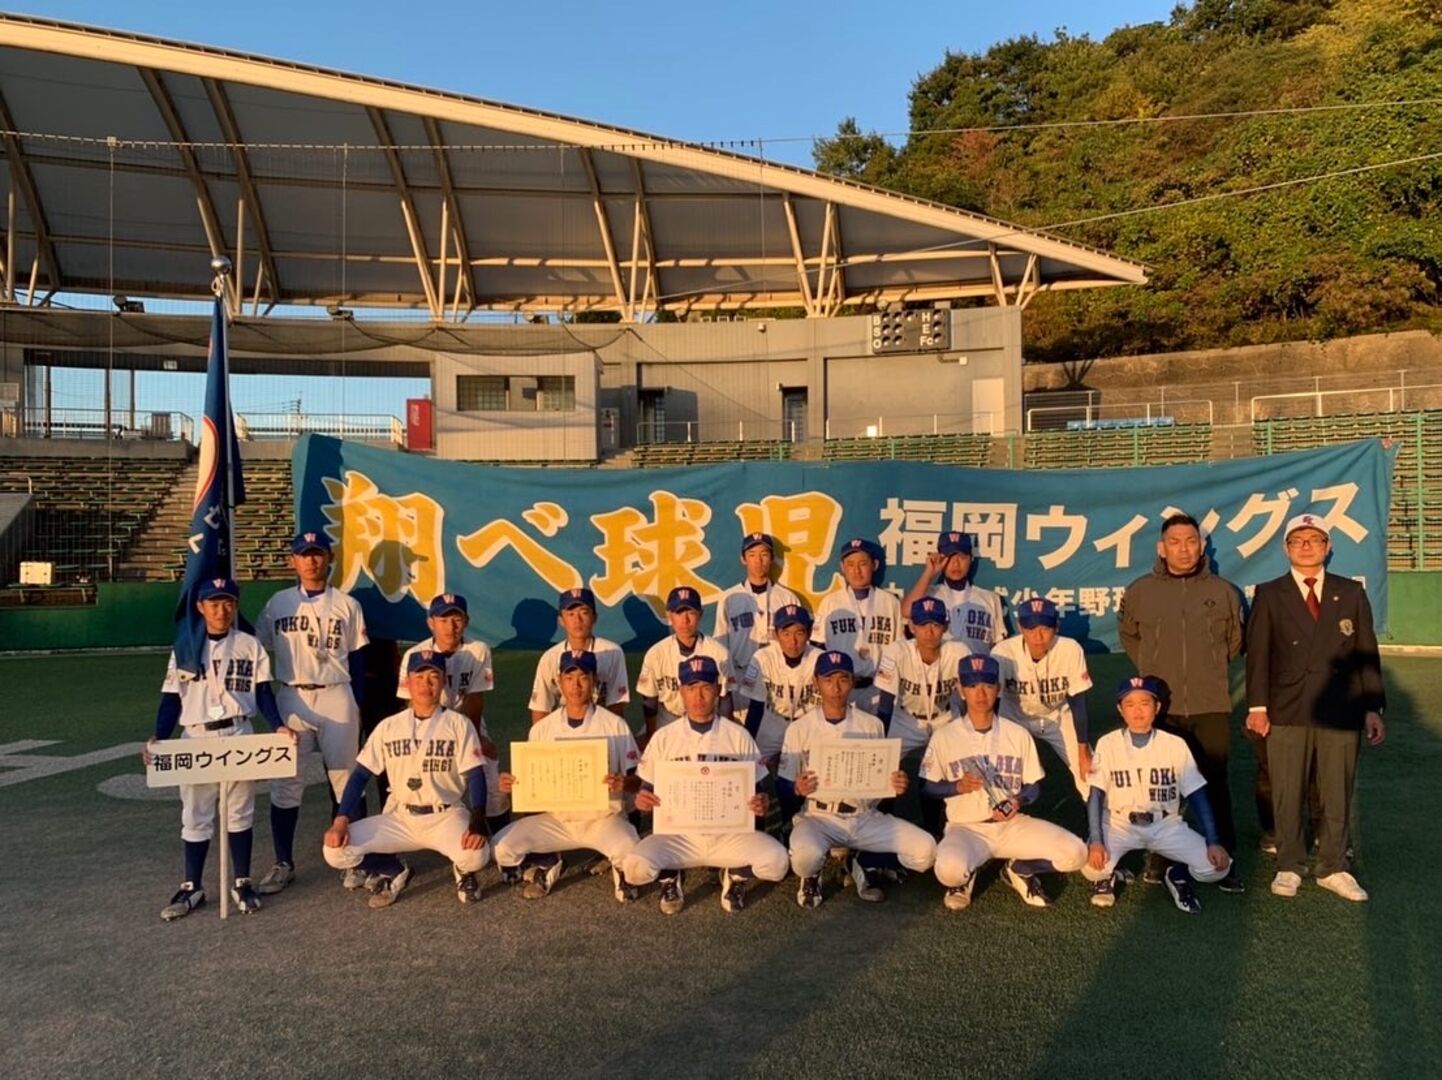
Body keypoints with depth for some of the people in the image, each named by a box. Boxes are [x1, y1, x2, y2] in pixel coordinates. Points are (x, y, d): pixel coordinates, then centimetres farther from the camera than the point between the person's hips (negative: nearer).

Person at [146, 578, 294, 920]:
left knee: (240, 812, 9)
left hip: (238, 737, 0)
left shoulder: (249, 645, 2)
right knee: (195, 815, 9)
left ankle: (242, 883, 19)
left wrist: (278, 725, -13)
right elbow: (171, 699, 2)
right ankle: (191, 887, 21)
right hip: (196, 739, 1)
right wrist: (158, 738, -12)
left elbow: (263, 692, 1)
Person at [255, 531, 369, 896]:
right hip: (292, 699, 1)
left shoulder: (347, 605, 3)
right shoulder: (278, 604, 5)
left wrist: (358, 707, 1)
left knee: (345, 778, 3)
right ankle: (283, 864, 16)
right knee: (285, 780, 4)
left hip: (337, 697, -1)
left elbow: (358, 661, 5)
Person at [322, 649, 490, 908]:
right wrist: (342, 819, -10)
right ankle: (396, 872, 11)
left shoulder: (458, 724, -2)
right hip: (398, 819, 3)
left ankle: (462, 869, 7)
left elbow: (475, 776, -8)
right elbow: (361, 774, 5)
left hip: (446, 817, -3)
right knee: (335, 851, -17)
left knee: (476, 855, -33)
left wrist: (477, 824, -24)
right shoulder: (389, 726, 6)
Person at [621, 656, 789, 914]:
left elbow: (755, 792, 5)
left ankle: (734, 875, 7)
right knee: (635, 868, -27)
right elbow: (647, 791, 7)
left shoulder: (738, 736, 2)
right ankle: (671, 878, 8)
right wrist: (641, 800, -18)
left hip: (730, 833, 0)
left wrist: (761, 805, -19)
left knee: (776, 862, -27)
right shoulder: (664, 738, 3)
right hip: (678, 834, 0)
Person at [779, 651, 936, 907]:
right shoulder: (800, 729, -2)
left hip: (864, 817, 3)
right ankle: (812, 875, 3)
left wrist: (899, 785, -11)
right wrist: (797, 790, -26)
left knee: (925, 850, -16)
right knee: (805, 856, -36)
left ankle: (862, 864, 10)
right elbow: (782, 788, -2)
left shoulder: (872, 725, 5)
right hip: (817, 817, -3)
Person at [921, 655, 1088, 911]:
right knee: (949, 870, -36)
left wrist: (1019, 801, -15)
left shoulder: (1019, 735, 4)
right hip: (966, 828, -3)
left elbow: (1034, 786, 8)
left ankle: (1019, 870, 10)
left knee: (1075, 853, -20)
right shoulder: (944, 737, -3)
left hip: (1013, 825, 3)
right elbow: (928, 787, 2)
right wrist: (958, 786, -18)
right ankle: (965, 877, 5)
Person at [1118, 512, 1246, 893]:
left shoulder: (1224, 592, 4)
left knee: (1215, 785, 4)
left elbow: (1235, 641, 19)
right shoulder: (1139, 591, 3)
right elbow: (1128, 635, 18)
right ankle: (1159, 856, 19)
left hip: (1211, 707, 0)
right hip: (1159, 706, 0)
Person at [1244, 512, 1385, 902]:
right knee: (1288, 796, 6)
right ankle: (1289, 866, 18)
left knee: (1337, 795, 7)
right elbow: (1258, 654, 1)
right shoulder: (1269, 595, 4)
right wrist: (1257, 706, -6)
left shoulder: (1351, 593, 8)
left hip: (1341, 712, 1)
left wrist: (1373, 707, 2)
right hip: (1287, 713, -1)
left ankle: (1334, 868, 21)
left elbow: (1366, 653, 7)